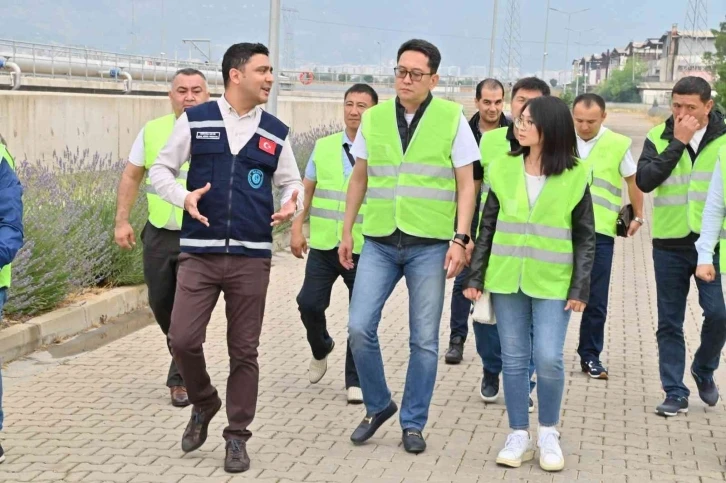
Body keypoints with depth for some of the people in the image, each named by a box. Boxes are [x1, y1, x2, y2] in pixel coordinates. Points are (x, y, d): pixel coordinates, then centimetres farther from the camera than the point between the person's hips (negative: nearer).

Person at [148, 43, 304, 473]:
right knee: (183, 340, -8)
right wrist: (183, 196, -13)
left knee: (244, 350, 5)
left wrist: (292, 204, -9)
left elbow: (292, 182, 14)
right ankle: (204, 404, 22)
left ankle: (237, 437, 18)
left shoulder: (275, 132, 7)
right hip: (199, 252, -1)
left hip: (252, 256, 1)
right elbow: (161, 169, 7)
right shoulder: (195, 121, 1)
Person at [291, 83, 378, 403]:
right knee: (309, 303, -4)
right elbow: (306, 190, 11)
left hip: (364, 248, -2)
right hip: (323, 244, 2)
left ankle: (355, 380, 17)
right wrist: (297, 228, 2)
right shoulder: (324, 146, 8)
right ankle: (320, 350, 27)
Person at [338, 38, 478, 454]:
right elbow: (359, 179, 15)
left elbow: (466, 185, -1)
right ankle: (379, 405, 16)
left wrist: (460, 240, -9)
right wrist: (347, 233, 11)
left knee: (425, 339, 3)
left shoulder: (452, 119, -2)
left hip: (430, 245, -2)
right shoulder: (374, 118, 7)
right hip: (380, 242, 2)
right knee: (359, 327, -6)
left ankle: (413, 423, 17)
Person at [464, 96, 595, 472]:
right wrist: (476, 277, 4)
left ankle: (548, 434, 13)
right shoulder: (503, 169, 3)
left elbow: (585, 237, 0)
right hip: (506, 279, 2)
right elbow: (487, 227, 7)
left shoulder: (575, 176, -3)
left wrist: (580, 287, -5)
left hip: (552, 283, -2)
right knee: (514, 358, 6)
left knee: (548, 358, -7)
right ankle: (519, 435, 17)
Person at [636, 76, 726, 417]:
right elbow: (644, 181, -15)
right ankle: (675, 394, 15)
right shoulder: (658, 137, 0)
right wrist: (678, 142, -17)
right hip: (670, 244, 1)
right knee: (670, 322, 5)